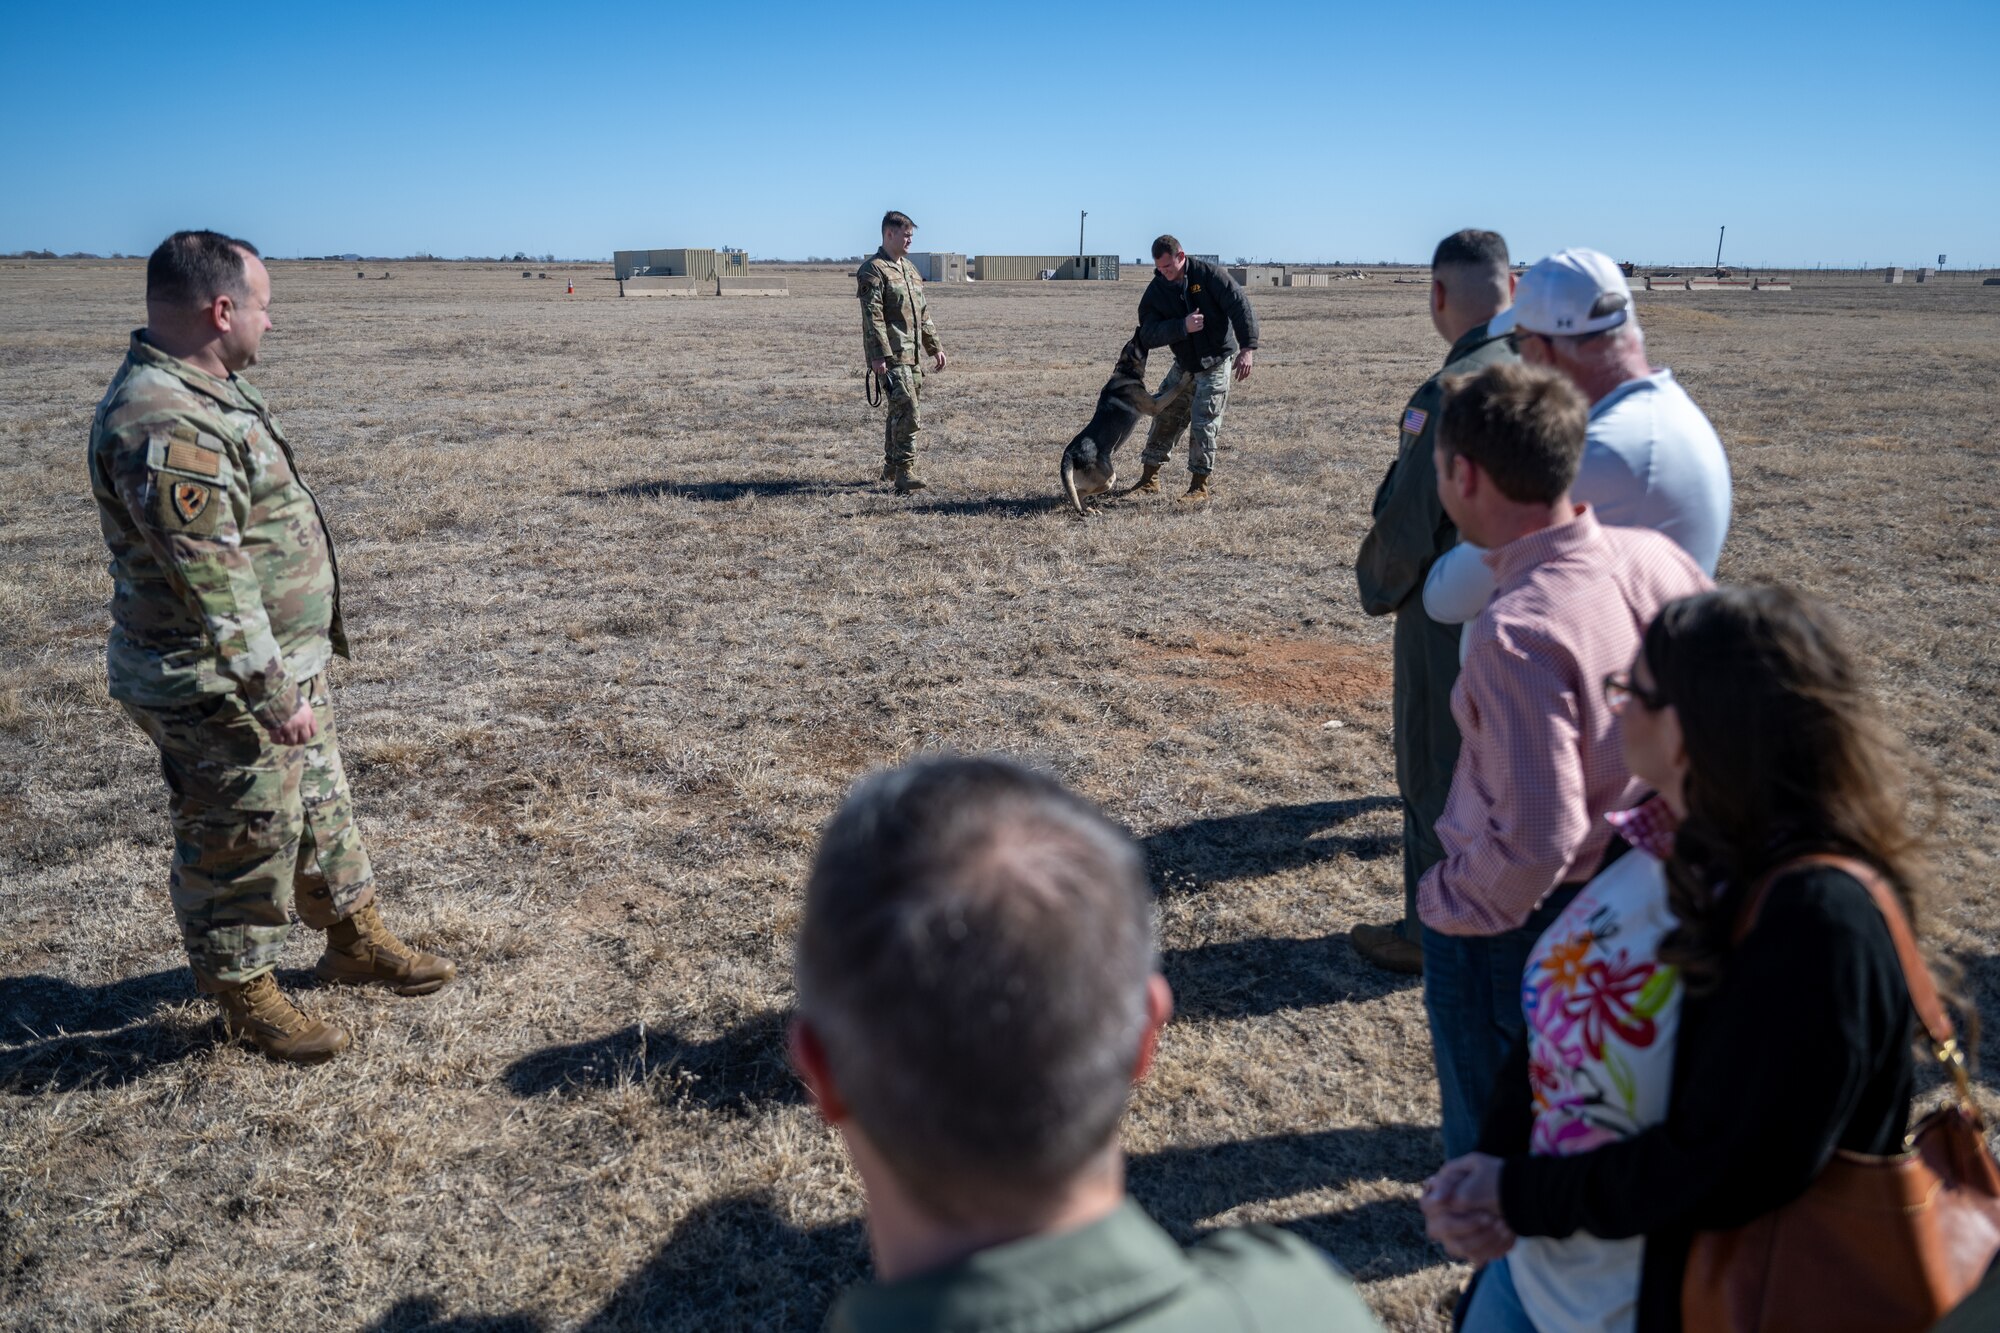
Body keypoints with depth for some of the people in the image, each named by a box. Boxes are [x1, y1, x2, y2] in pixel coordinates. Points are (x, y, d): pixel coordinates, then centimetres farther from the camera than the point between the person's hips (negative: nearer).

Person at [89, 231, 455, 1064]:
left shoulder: (212, 387, 7)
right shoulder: (166, 430, -28)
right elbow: (211, 584, -29)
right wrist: (271, 697, -26)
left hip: (284, 662, 10)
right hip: (220, 693, -10)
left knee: (321, 805, 22)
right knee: (243, 841, 7)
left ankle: (356, 941, 39)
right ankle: (245, 995, 26)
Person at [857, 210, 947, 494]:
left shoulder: (910, 269, 19)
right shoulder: (873, 270, -8)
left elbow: (924, 313, 24)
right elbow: (872, 316, -17)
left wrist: (935, 347, 20)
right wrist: (878, 356, -23)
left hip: (914, 355, 9)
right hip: (890, 357, -9)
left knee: (903, 413, 14)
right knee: (908, 413, -16)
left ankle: (891, 467, 26)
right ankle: (904, 473, -13)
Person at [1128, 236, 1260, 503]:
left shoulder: (1207, 274, -15)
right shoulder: (1155, 291, -5)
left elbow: (1240, 305, -18)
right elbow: (1149, 334, -14)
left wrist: (1247, 348, -25)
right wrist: (1183, 326, -29)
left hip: (1216, 363, -5)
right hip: (1183, 366, 5)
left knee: (1203, 424, -7)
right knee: (1164, 417, 6)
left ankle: (1199, 486, 4)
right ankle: (1149, 480, 17)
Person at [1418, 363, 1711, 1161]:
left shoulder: (1517, 633, -32)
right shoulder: (1654, 559, -9)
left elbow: (1535, 837, -29)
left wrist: (1449, 905, -12)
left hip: (1508, 922, -8)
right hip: (1637, 896, 8)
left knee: (1494, 1133, 15)